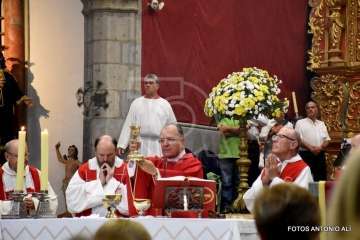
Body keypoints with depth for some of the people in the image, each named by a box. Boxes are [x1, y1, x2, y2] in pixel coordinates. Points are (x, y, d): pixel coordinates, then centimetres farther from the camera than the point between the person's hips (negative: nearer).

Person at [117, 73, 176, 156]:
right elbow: (128, 125, 8)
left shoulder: (165, 104, 10)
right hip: (140, 146, 0)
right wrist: (121, 145, 1)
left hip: (158, 147, 0)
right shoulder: (136, 103, 10)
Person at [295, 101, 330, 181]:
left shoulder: (321, 124, 19)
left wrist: (320, 147, -8)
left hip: (320, 155, 5)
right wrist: (310, 148, -18)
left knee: (321, 178, 3)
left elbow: (327, 139, 14)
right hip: (306, 155, -5)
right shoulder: (300, 123, 4)